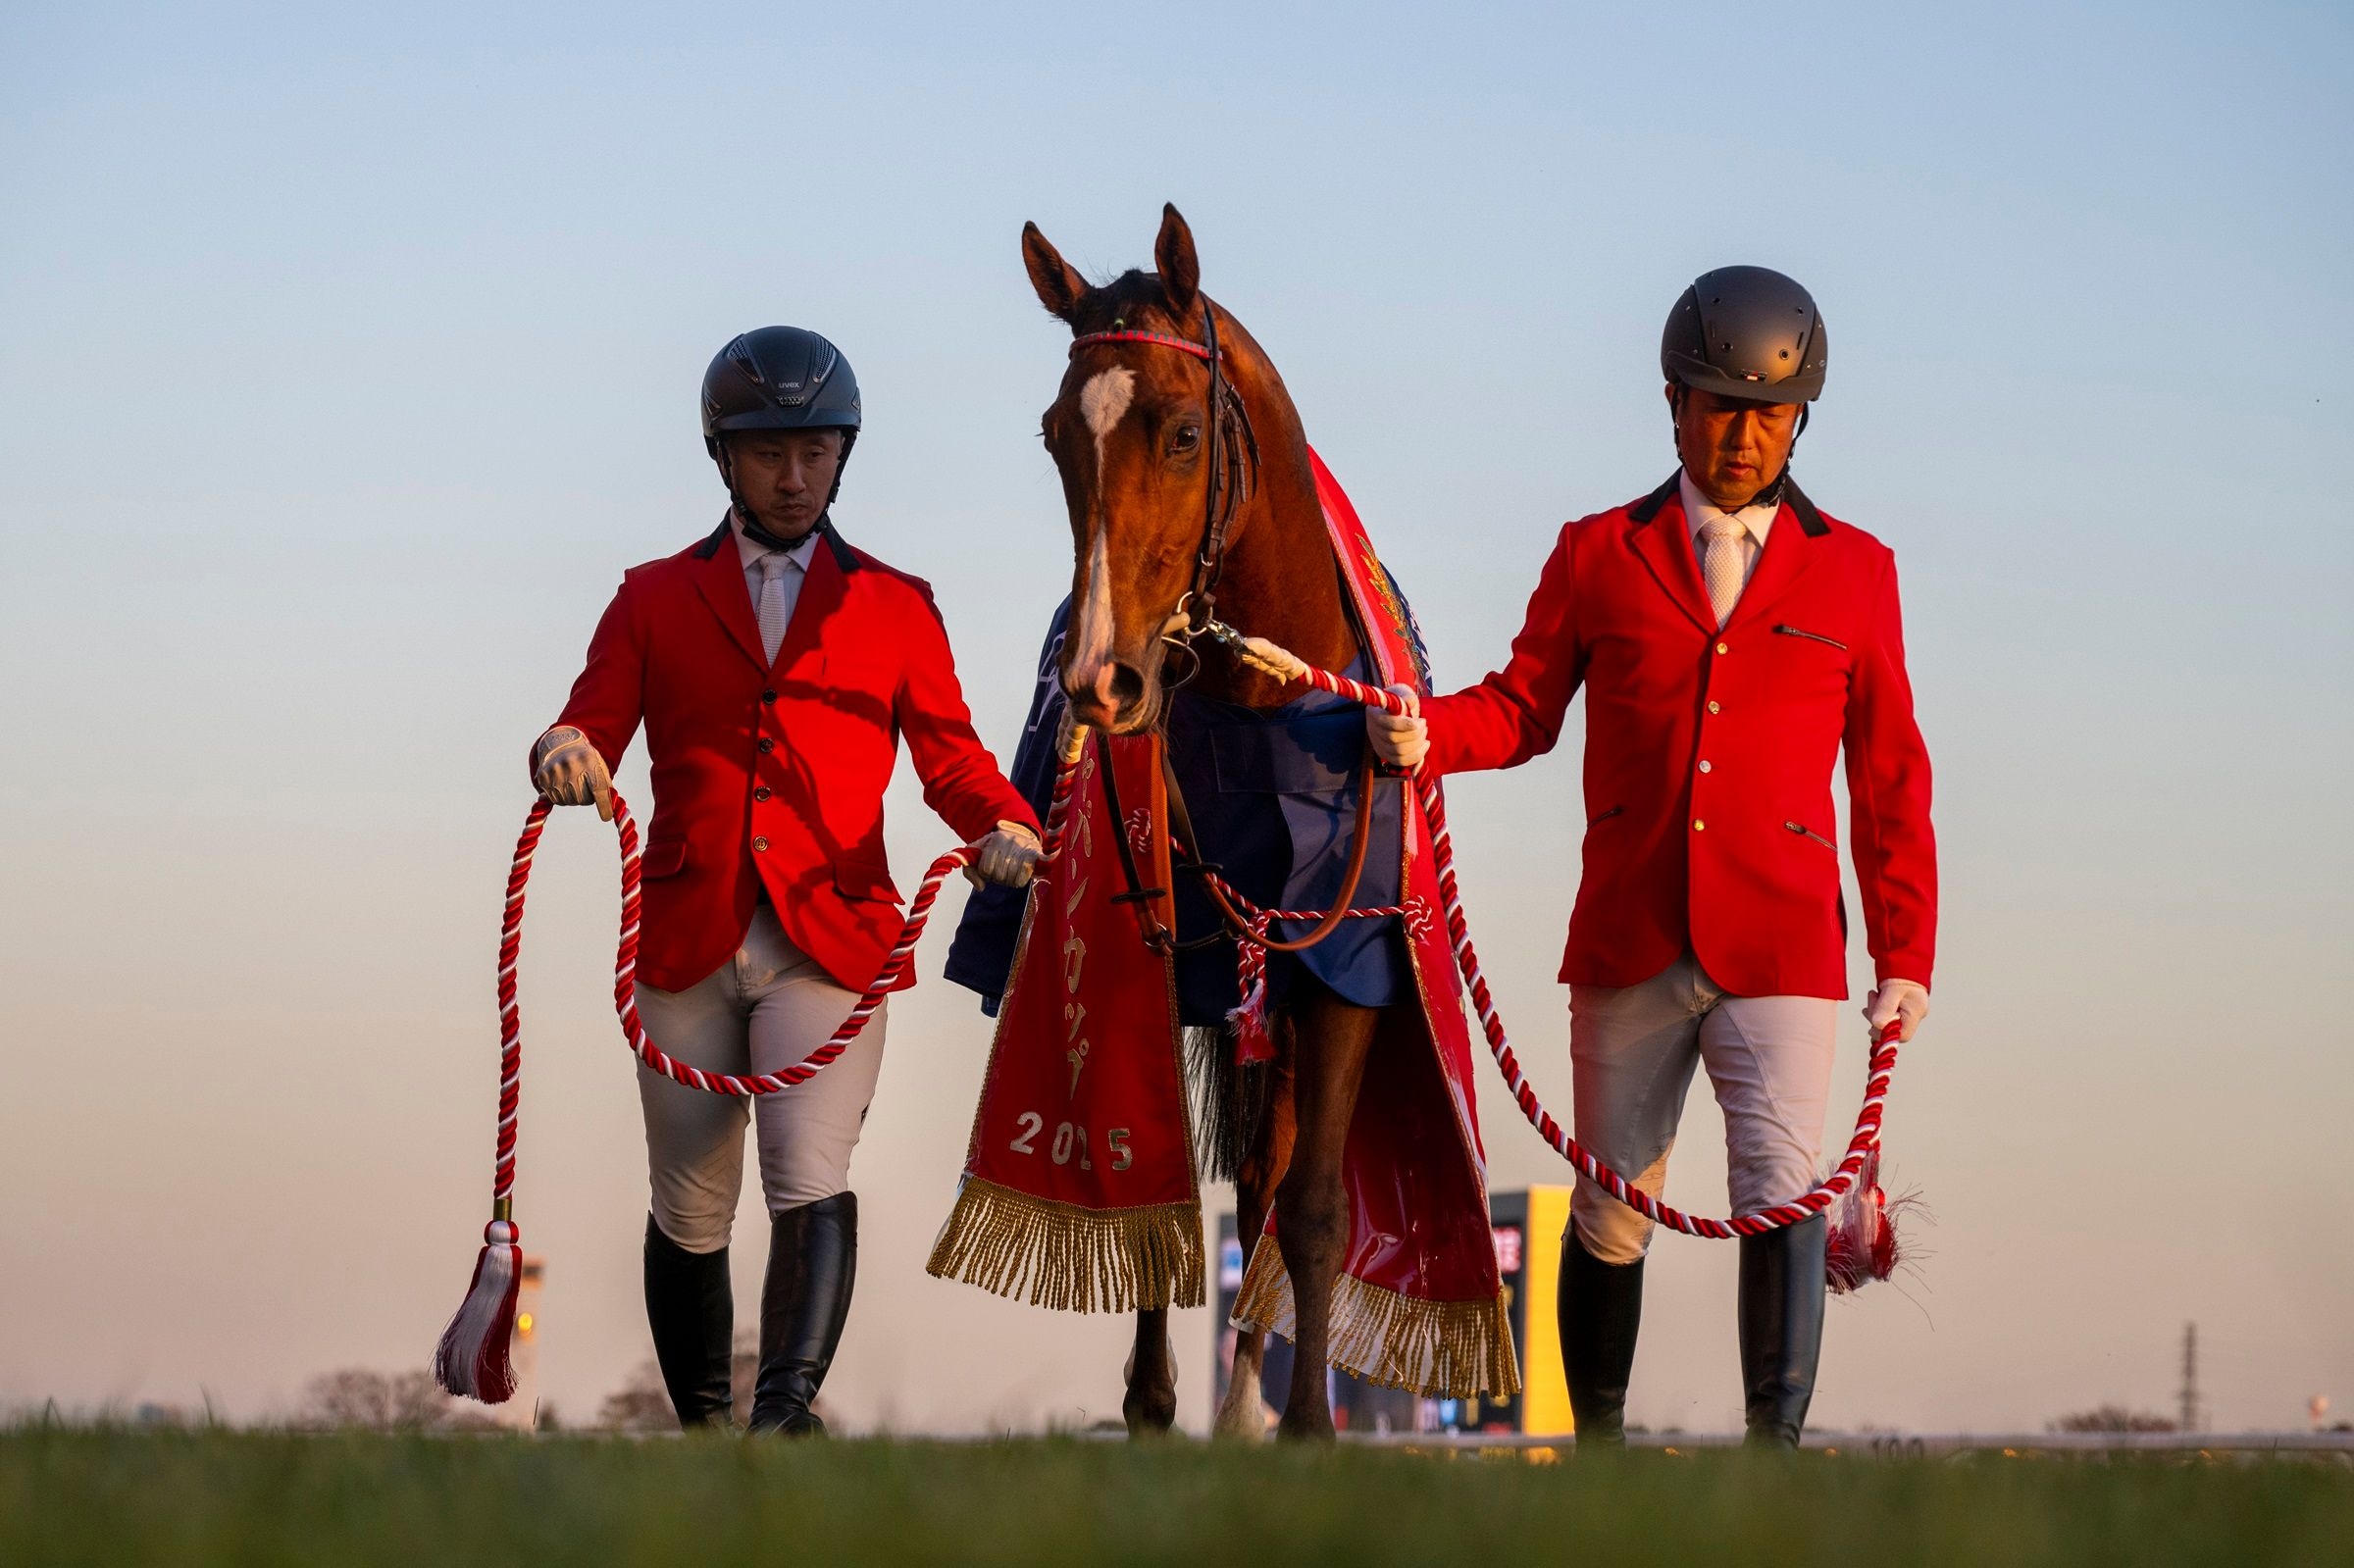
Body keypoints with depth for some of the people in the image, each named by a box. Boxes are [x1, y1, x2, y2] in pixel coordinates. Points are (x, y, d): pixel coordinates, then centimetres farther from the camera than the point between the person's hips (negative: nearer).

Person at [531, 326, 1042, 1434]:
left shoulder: (895, 608, 15)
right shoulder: (655, 599, 15)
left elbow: (949, 756, 7)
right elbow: (592, 728, 5)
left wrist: (1001, 825, -15)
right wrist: (564, 752, -20)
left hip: (832, 938, -1)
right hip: (687, 945, 2)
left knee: (812, 1182, -20)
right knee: (690, 1215, 5)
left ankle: (788, 1409, -32)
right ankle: (701, 1429, 17)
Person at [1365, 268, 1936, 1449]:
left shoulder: (1852, 572, 9)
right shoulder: (1599, 556, 9)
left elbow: (1889, 777, 10)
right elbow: (1523, 707, 10)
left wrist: (1906, 955, 5)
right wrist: (1424, 733, -12)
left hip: (1780, 946, -1)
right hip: (1628, 944, 1)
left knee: (1781, 1193, -15)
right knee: (1611, 1213, 7)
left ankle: (1776, 1452, -16)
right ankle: (1596, 1454, 19)